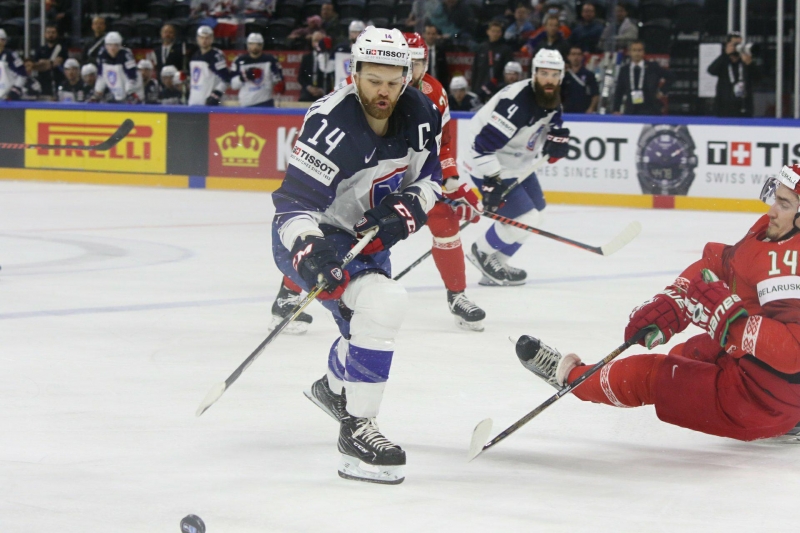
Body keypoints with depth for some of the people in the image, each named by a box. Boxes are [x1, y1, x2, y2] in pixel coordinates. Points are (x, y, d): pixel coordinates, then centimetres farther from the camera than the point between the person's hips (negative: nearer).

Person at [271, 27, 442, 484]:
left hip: (367, 237, 8)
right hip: (314, 239, -8)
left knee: (372, 325, 27)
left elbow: (431, 172, 5)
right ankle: (356, 429, -22)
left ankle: (333, 387, 61)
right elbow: (294, 203, -31)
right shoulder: (332, 125, -30)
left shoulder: (419, 113, -10)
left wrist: (409, 205, -15)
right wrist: (308, 253, -47)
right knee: (384, 304, -31)